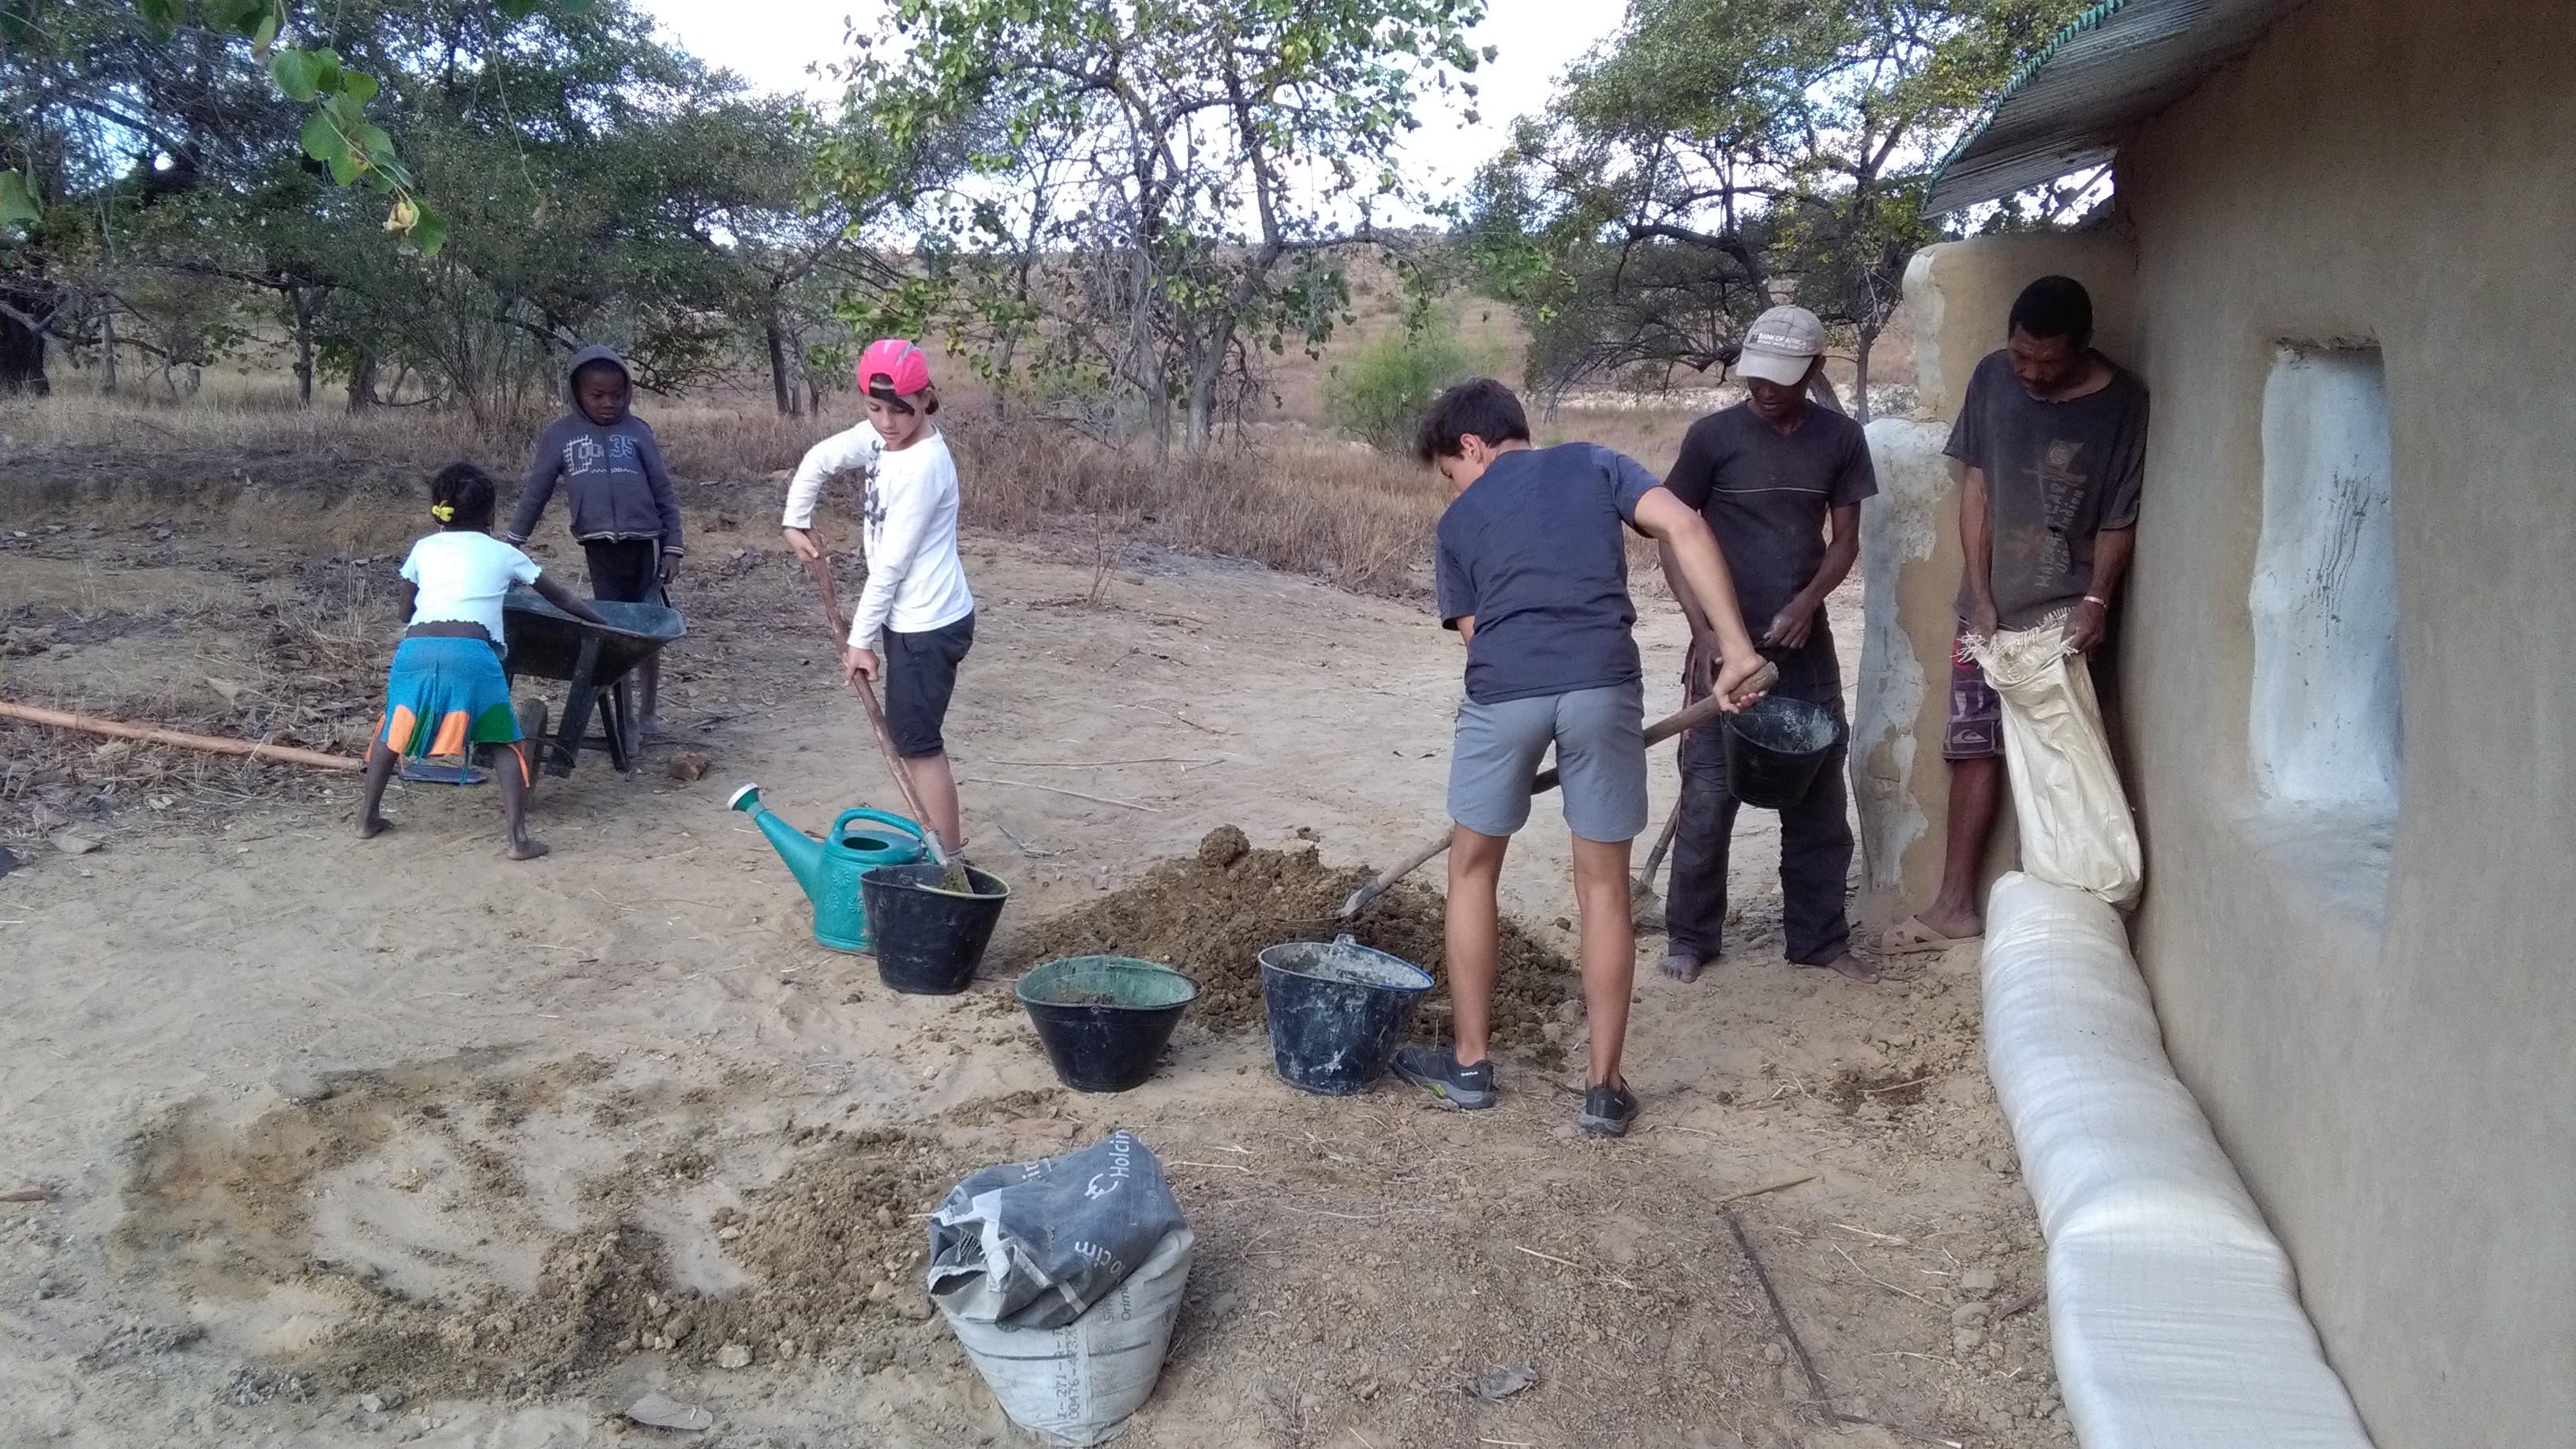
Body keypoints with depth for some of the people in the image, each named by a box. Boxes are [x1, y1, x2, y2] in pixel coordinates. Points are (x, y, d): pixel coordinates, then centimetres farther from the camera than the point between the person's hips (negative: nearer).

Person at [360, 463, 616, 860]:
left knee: (394, 731, 26)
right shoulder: (502, 553, 22)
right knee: (505, 742, 9)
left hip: (415, 648, 2)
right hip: (471, 653, -2)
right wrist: (601, 622, 45)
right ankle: (519, 836, -3)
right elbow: (559, 596, 32)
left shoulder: (423, 549, 25)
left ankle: (367, 817, 31)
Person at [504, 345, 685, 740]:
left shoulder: (638, 431, 5)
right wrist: (511, 542, 10)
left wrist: (673, 548, 2)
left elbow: (664, 493, 6)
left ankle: (648, 712, 17)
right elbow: (536, 492, 11)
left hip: (646, 542, 0)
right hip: (600, 547, 0)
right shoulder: (559, 435, 6)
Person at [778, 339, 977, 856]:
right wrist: (796, 522, 13)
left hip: (928, 624, -9)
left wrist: (861, 639, -14)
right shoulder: (881, 436, 2)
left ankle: (949, 856, 4)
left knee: (916, 740, -3)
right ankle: (940, 830, 30)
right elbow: (819, 459, 21)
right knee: (912, 734, 17)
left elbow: (891, 564, -20)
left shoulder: (923, 466, -24)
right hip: (909, 618, 9)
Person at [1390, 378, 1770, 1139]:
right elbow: (1684, 527, 4)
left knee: (1472, 869, 20)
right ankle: (1604, 1088, 17)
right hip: (1604, 682, 1)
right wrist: (1734, 643, 1)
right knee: (1604, 884, 13)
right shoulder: (1596, 463, 21)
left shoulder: (1460, 520, 22)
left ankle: (1468, 1063, 28)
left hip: (1502, 689, 0)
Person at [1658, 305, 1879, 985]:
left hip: (1806, 646, 3)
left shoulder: (1841, 438, 1)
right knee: (1708, 796, 1)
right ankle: (1690, 936, 16)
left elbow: (1846, 537, 7)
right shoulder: (1714, 435, -8)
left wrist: (1808, 601, -12)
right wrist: (1705, 629, -15)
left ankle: (1820, 938, 22)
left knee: (1819, 798, 9)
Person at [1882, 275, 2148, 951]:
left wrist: (2096, 601, -18)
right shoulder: (1993, 378, -2)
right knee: (1975, 750, 6)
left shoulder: (2122, 402, -11)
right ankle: (1956, 905, 13)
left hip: (2066, 614, -3)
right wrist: (1980, 594, -5)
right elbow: (1976, 486, 1)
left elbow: (2120, 517, -6)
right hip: (1991, 606, 3)